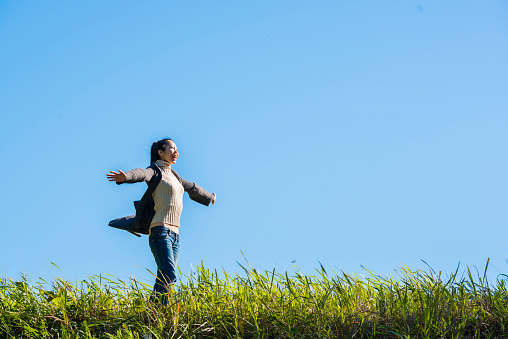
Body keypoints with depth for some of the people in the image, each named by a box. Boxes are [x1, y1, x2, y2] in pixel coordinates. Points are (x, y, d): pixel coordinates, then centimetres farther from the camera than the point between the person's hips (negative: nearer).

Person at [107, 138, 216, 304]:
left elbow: (191, 188, 42)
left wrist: (209, 197, 58)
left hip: (174, 233, 8)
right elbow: (141, 174, -24)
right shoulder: (155, 171, 0)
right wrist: (125, 177, -47)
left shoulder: (172, 174, 24)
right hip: (160, 231, -8)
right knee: (169, 276, -21)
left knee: (165, 279, 0)